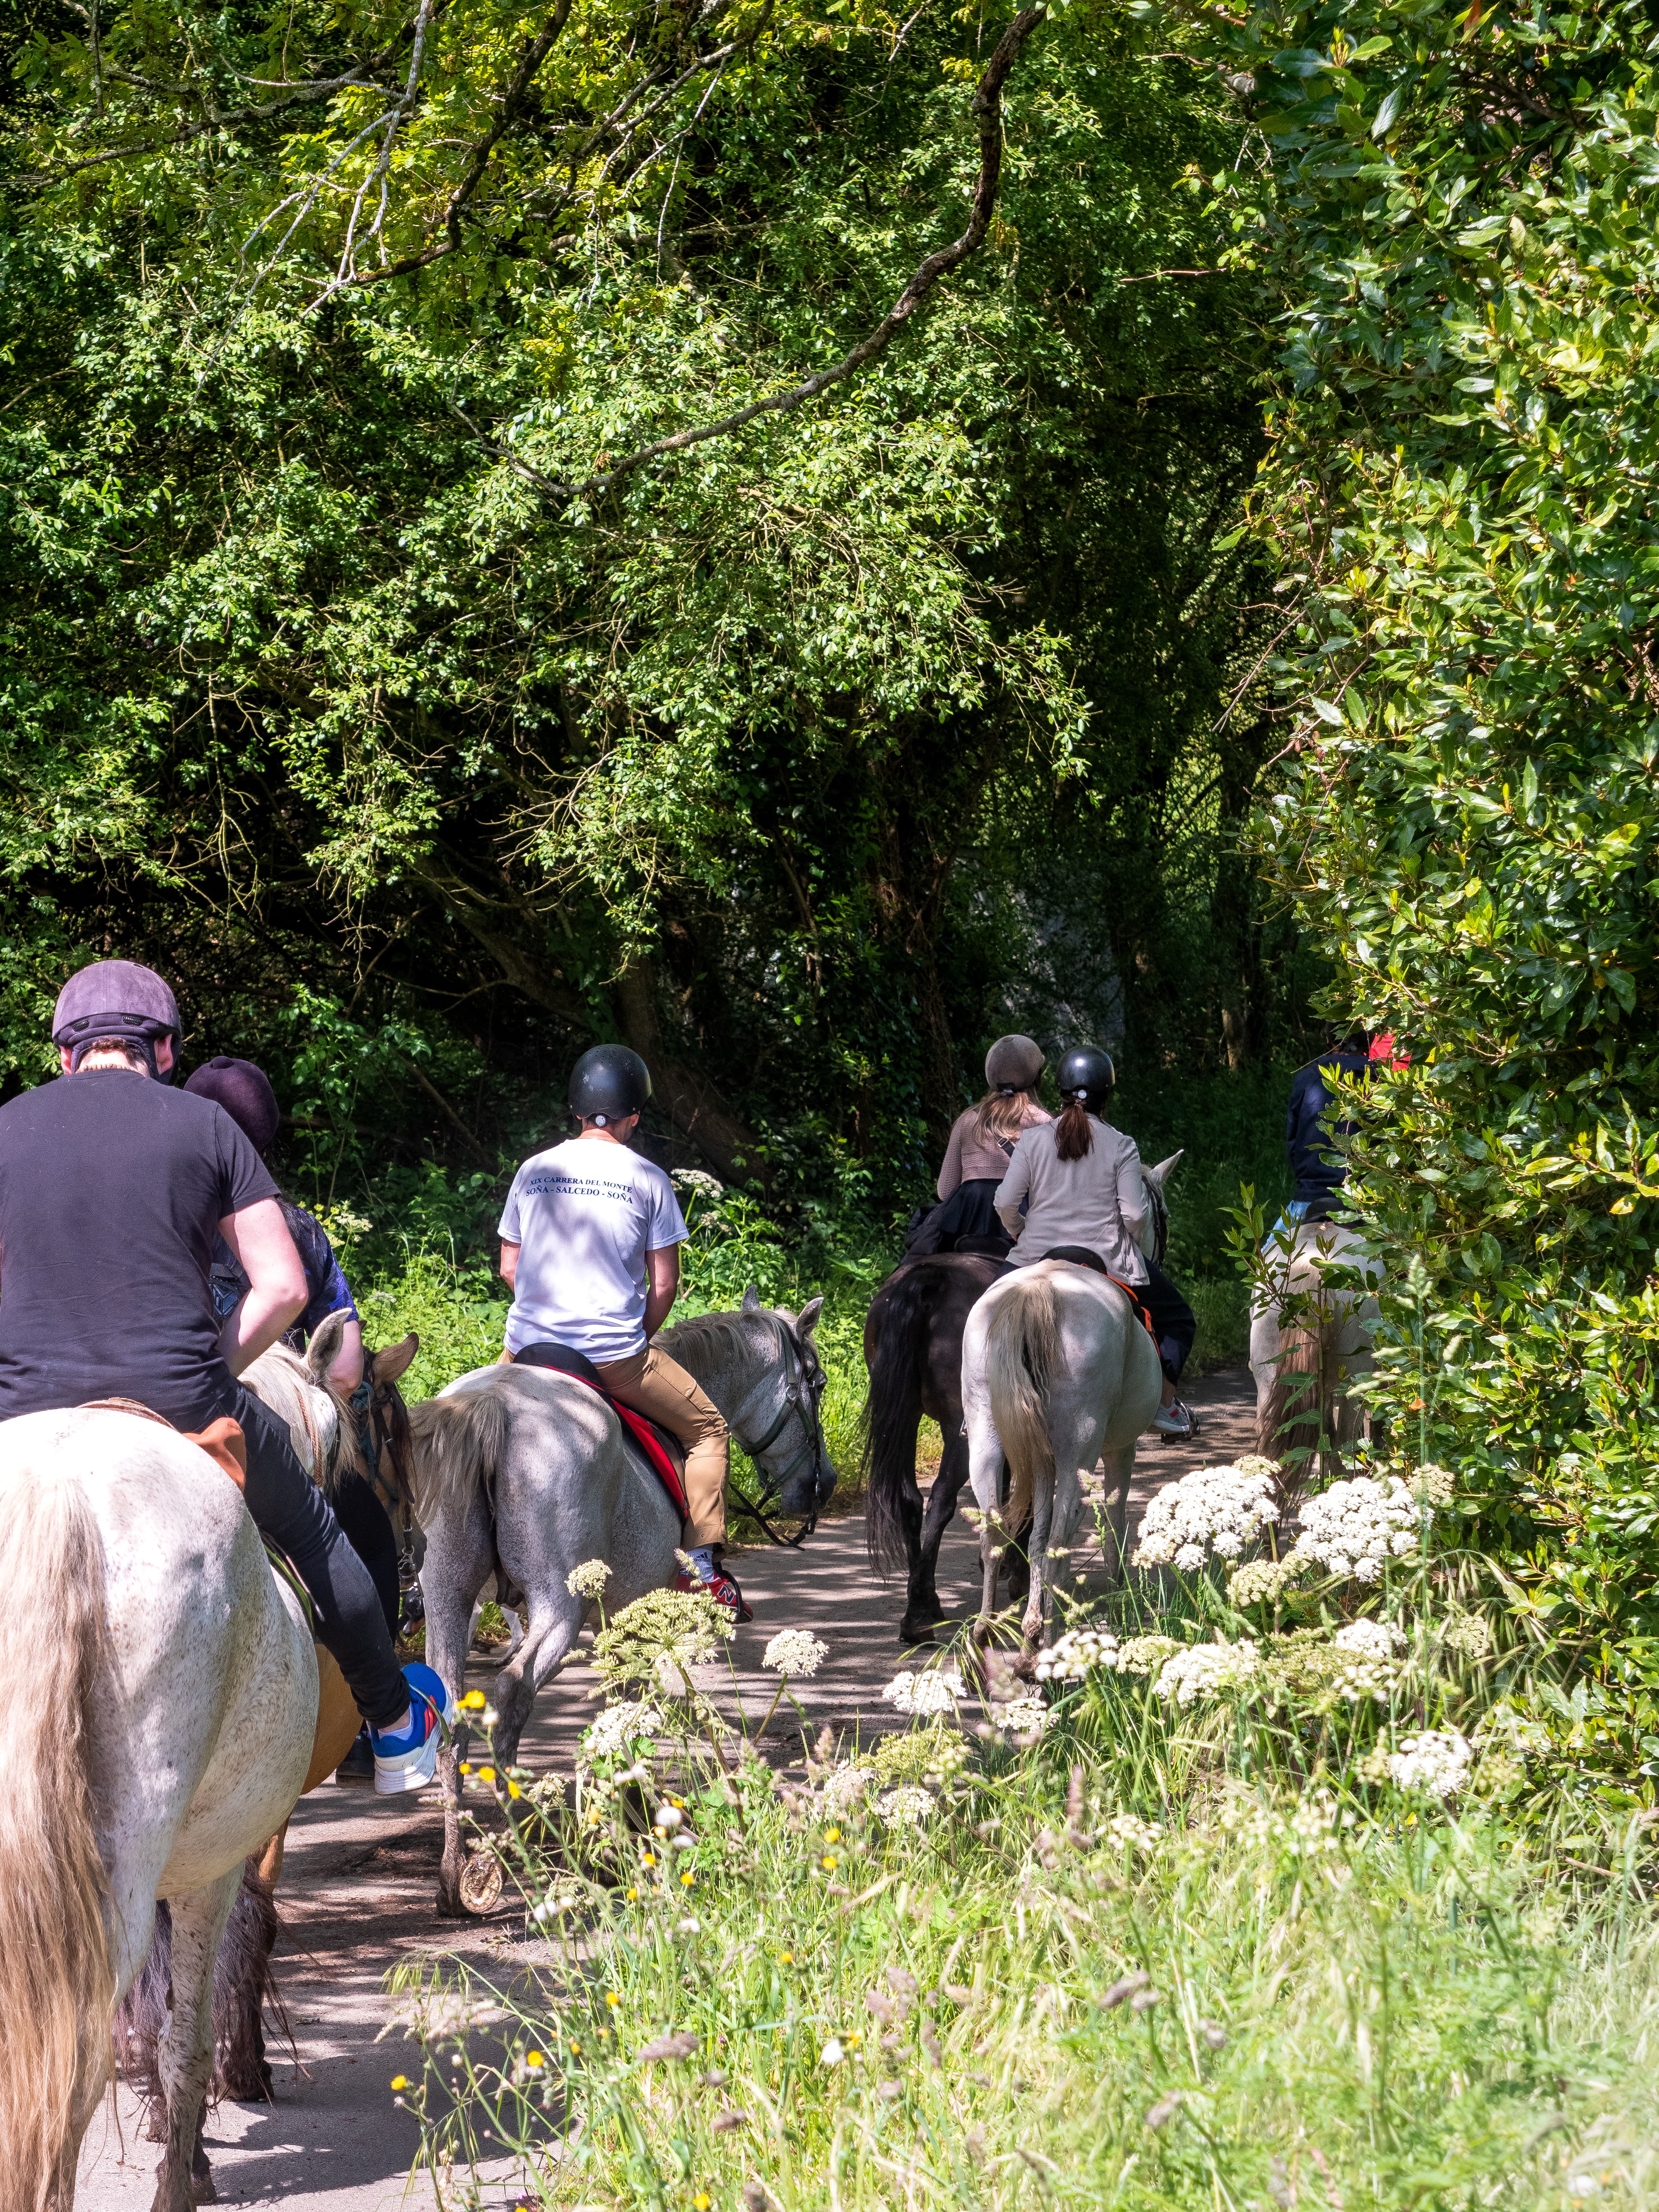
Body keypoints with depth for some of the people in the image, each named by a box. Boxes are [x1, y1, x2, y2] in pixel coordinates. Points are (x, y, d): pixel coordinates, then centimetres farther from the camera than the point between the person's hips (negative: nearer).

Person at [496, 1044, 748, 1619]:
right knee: (708, 1430, 16)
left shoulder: (533, 1172, 7)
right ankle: (703, 1568, 8)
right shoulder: (647, 1179, -3)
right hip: (615, 1355, -3)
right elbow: (665, 1283, -4)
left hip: (530, 1349, 4)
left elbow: (509, 1267, 11)